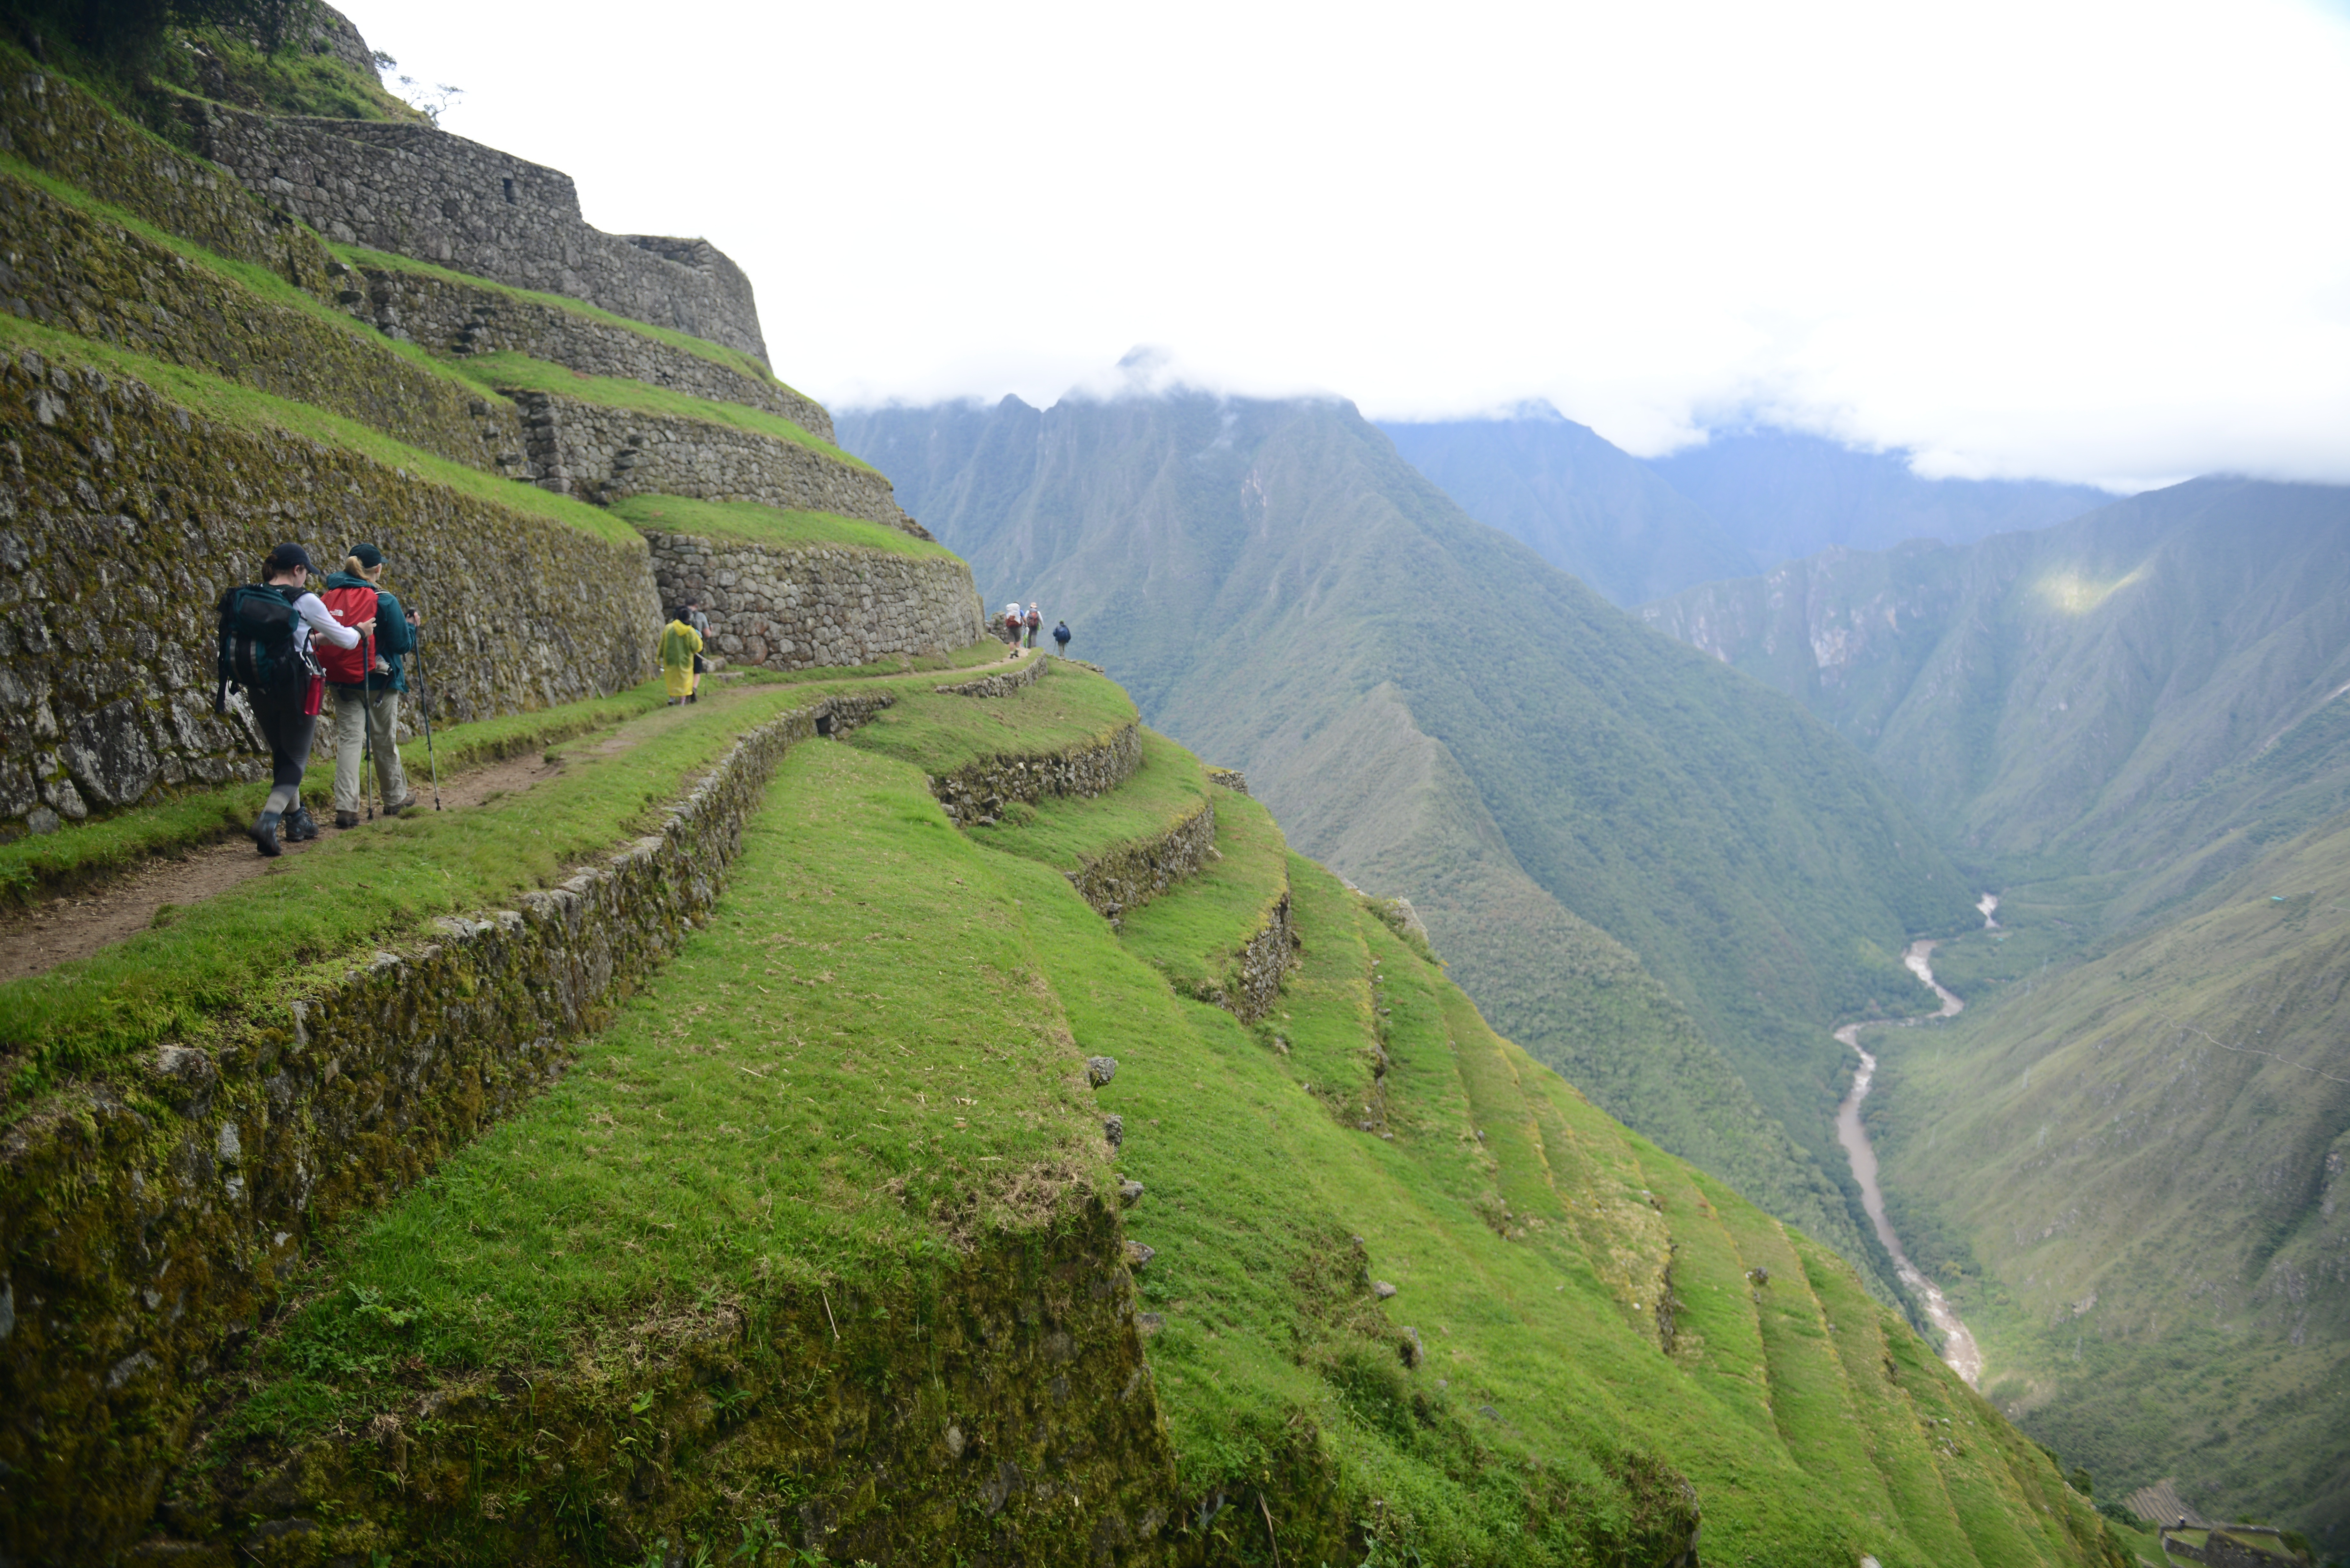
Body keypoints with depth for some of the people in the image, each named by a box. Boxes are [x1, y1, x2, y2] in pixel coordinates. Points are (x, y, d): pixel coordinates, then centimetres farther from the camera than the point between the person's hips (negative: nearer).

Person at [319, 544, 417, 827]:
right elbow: (402, 644, -11)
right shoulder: (383, 602, -14)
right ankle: (395, 798, 30)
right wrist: (411, 626, 8)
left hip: (341, 682, 3)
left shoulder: (327, 599, 0)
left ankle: (346, 807, -9)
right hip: (379, 681, -3)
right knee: (385, 740, 12)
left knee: (349, 739, 3)